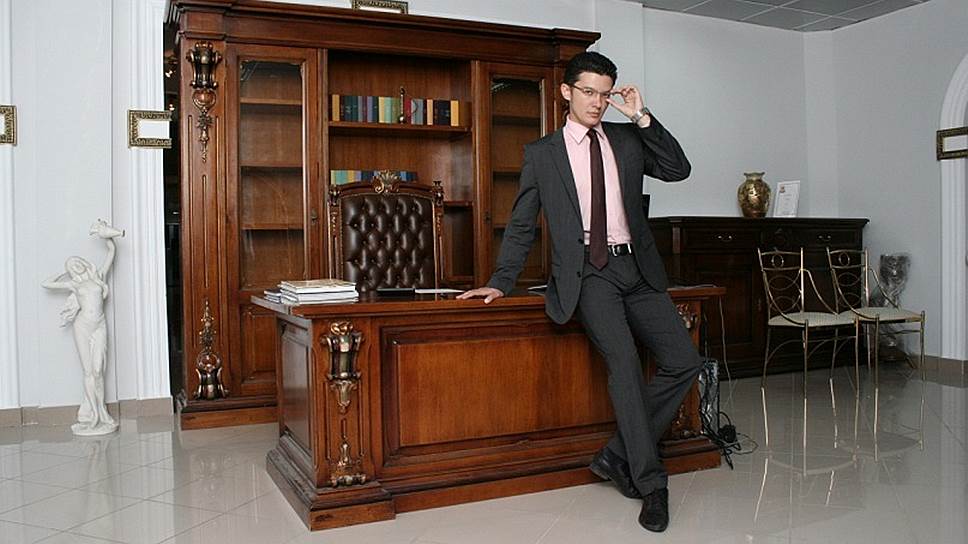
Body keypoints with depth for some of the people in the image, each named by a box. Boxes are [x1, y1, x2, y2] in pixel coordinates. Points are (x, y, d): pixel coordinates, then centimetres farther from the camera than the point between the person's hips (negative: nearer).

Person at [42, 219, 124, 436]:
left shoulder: (99, 277, 10)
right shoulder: (74, 284, 7)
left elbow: (112, 251, 10)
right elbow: (46, 284, 11)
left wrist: (107, 235, 3)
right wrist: (64, 274, 16)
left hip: (100, 326, 1)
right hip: (83, 327, -1)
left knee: (99, 370, 0)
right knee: (89, 371, 0)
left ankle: (99, 412, 5)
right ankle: (95, 415, 2)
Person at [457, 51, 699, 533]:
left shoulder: (628, 140, 15)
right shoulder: (541, 153, 8)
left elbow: (678, 169, 3)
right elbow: (521, 224, 10)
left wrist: (642, 118, -3)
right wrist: (501, 282, 3)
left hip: (637, 269, 4)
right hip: (587, 273, -4)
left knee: (684, 361, -6)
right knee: (624, 360, -22)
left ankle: (618, 456, 6)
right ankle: (650, 482, -9)